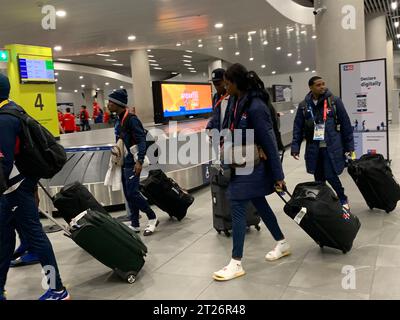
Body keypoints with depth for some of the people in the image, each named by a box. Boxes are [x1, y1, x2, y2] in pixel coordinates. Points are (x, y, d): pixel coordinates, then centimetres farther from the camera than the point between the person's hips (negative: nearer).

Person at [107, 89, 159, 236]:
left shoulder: (131, 119, -15)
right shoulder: (118, 120, 12)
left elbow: (142, 140, -18)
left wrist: (139, 161, -23)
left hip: (132, 163, -9)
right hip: (123, 162, 9)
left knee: (133, 193, -10)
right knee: (128, 194, 10)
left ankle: (152, 218, 8)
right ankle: (135, 225, 19)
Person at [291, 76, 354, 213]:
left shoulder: (334, 101, -2)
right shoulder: (304, 106, 4)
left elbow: (345, 124, 0)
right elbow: (298, 127, 6)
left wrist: (349, 145, -1)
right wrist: (295, 147, -1)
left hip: (332, 147, -3)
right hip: (313, 148, 3)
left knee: (330, 176, -6)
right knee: (319, 178, 11)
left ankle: (343, 200, 20)